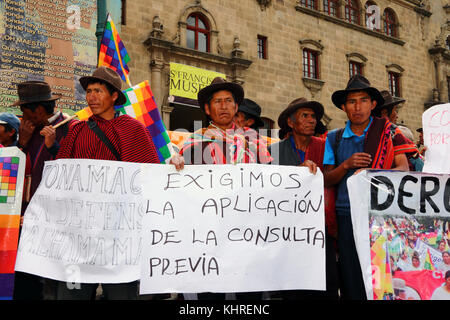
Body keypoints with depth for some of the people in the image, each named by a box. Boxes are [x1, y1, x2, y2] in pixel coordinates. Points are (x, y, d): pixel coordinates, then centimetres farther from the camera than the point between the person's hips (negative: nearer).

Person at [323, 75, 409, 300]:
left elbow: (404, 169, -1)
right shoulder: (334, 138, 12)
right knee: (352, 283, 2)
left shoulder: (387, 131, 7)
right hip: (347, 216, 2)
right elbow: (326, 181, 9)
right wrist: (346, 165, -10)